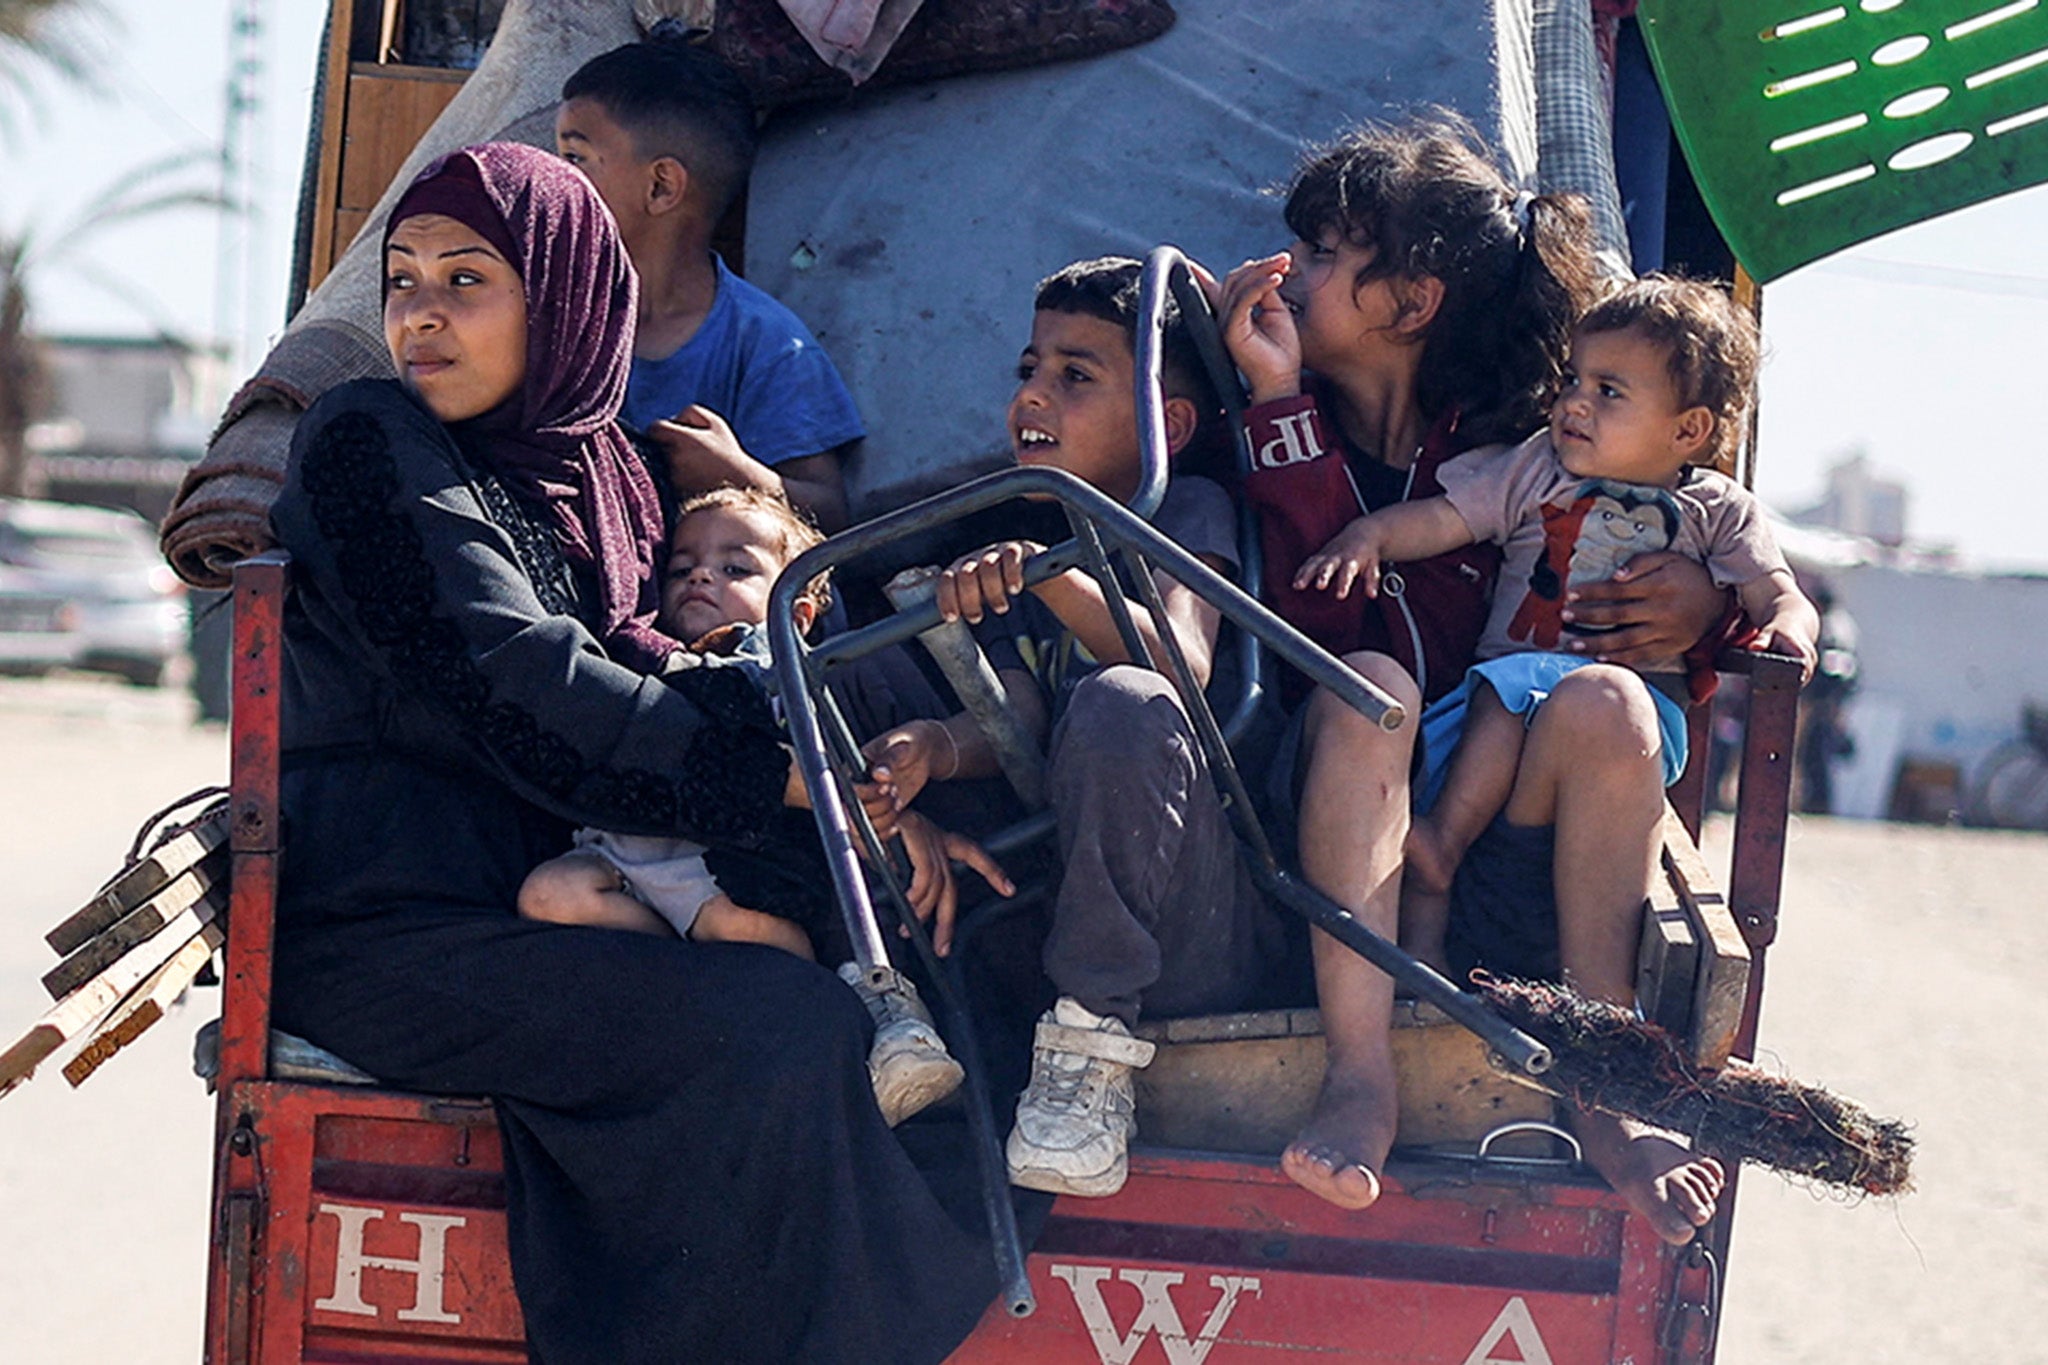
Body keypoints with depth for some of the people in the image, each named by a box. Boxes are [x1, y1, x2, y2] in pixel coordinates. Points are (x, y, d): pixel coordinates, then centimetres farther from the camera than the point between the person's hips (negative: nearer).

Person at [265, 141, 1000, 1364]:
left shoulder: (594, 472, 18)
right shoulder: (372, 445, -4)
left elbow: (644, 678, 7)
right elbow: (515, 688, -15)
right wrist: (776, 780, -17)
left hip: (515, 905, 7)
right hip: (383, 924, -7)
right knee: (786, 1032, -21)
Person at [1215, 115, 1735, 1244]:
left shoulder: (1520, 444, 10)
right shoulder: (1269, 429, 9)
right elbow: (1306, 625, -9)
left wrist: (1706, 601, -11)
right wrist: (1282, 405, -11)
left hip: (1502, 824, 1)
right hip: (1322, 817, 0)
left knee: (1605, 700, -28)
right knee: (1367, 683, -31)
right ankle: (1359, 1084, -42)